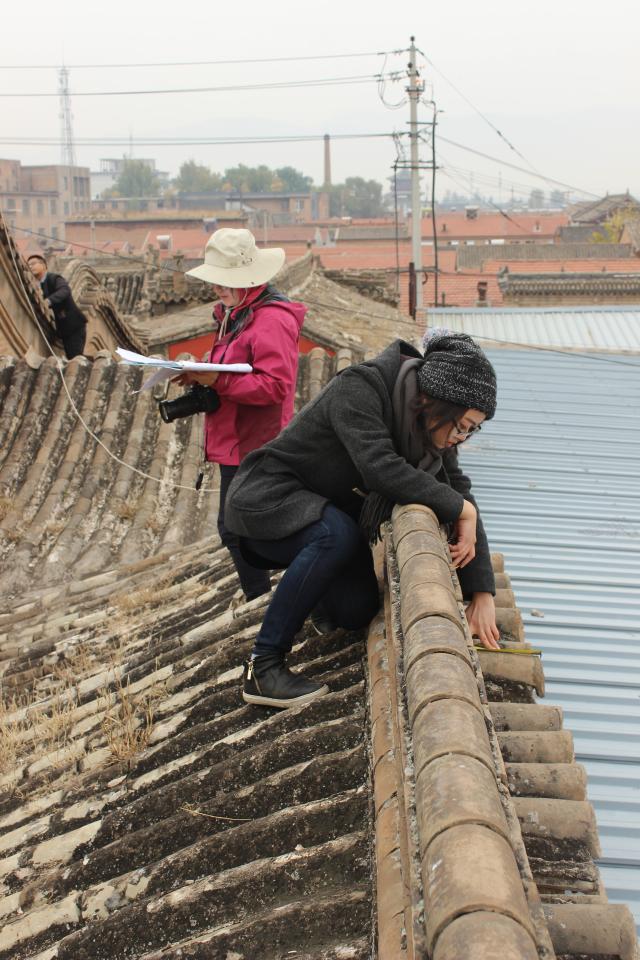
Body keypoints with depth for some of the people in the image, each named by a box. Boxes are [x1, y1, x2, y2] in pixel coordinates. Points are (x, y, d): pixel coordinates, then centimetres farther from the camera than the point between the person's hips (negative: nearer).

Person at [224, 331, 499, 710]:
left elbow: (460, 493, -5)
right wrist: (460, 508, -32)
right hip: (268, 500, -8)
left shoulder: (431, 426, -5)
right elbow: (381, 468, -40)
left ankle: (316, 595, 36)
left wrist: (483, 593, -12)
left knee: (358, 611, -2)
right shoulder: (359, 388, -28)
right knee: (336, 534, -36)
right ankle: (263, 667, -27)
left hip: (322, 512, 8)